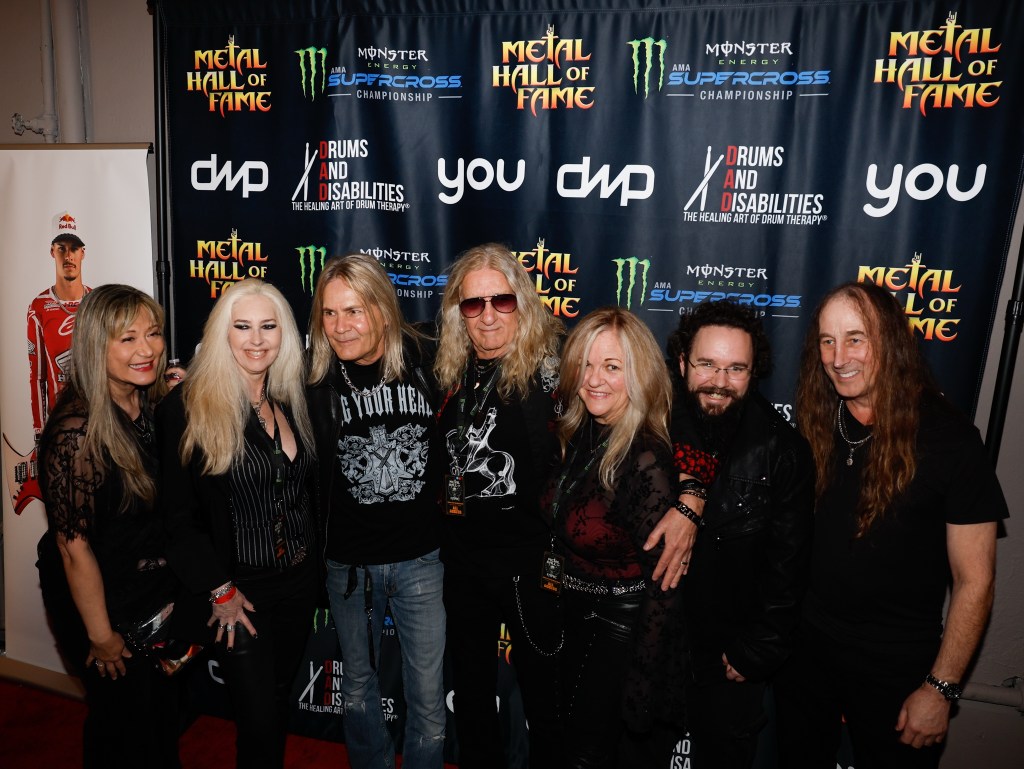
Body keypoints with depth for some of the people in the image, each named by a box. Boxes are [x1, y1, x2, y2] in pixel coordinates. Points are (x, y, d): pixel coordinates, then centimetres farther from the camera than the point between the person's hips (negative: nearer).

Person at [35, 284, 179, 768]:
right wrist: (101, 637, -14)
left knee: (164, 711, 23)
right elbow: (74, 546, -22)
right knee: (123, 720, 16)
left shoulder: (154, 406, -6)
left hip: (159, 596, 6)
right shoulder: (77, 429, -28)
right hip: (106, 604, -6)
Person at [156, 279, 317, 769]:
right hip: (239, 588, -5)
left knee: (280, 700, 19)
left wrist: (312, 556, 4)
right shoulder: (185, 407, -13)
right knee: (259, 720, 2)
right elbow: (177, 512, -12)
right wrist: (219, 589, -10)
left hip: (299, 580, 5)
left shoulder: (291, 401, 4)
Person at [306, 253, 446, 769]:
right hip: (349, 563, 1)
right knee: (358, 688, 22)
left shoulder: (426, 361, -10)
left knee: (428, 697, 11)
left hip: (421, 558, -1)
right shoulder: (315, 378, -8)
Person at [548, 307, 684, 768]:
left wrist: (640, 690, -18)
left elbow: (663, 584, -22)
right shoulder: (577, 436, -3)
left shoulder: (647, 461, -26)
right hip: (577, 624, 7)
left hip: (622, 636, -7)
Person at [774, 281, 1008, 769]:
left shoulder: (948, 437, -15)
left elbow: (974, 581, -12)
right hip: (806, 644, 4)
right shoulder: (814, 423, -5)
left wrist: (941, 688, -11)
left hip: (897, 667, -3)